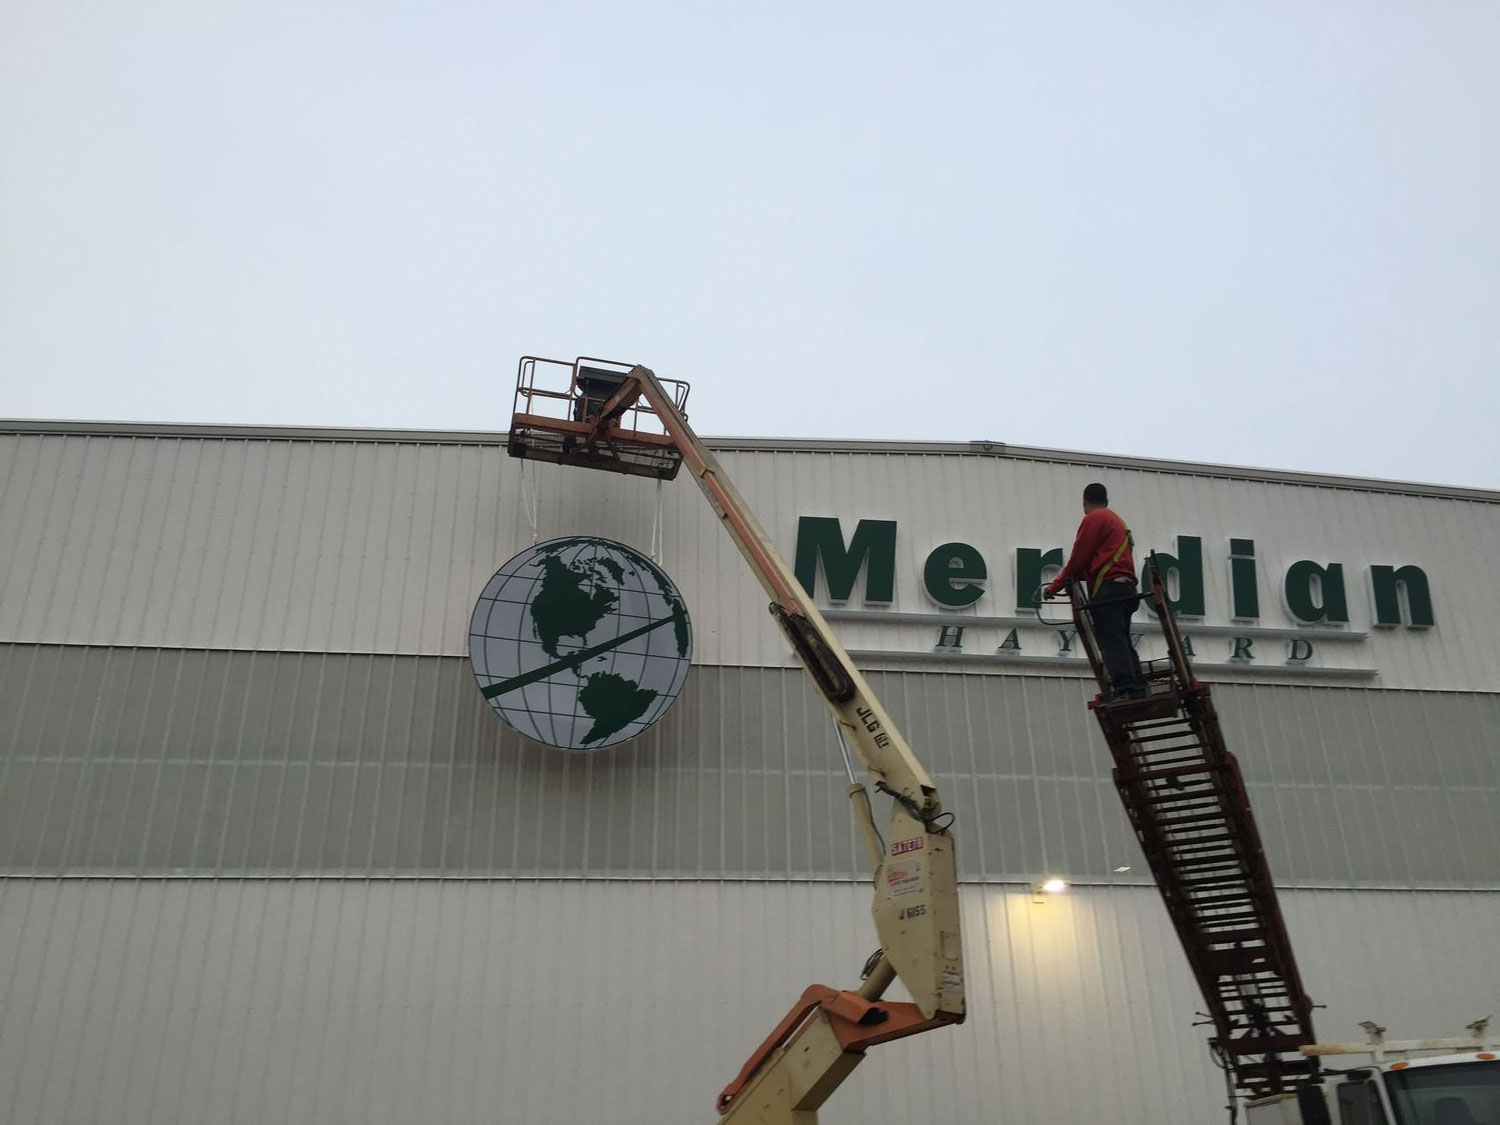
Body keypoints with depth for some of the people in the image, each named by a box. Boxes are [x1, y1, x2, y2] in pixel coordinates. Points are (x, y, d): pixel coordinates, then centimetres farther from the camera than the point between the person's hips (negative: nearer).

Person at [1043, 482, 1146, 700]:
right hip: (1125, 588, 9)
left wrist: (1055, 586, 3)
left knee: (1111, 641, -16)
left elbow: (1079, 558, -5)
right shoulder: (1117, 521, 30)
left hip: (1108, 588, -9)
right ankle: (1138, 692, 0)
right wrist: (1071, 578, 22)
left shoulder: (1094, 518, 1)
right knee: (1122, 642, 7)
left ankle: (1123, 689, -27)